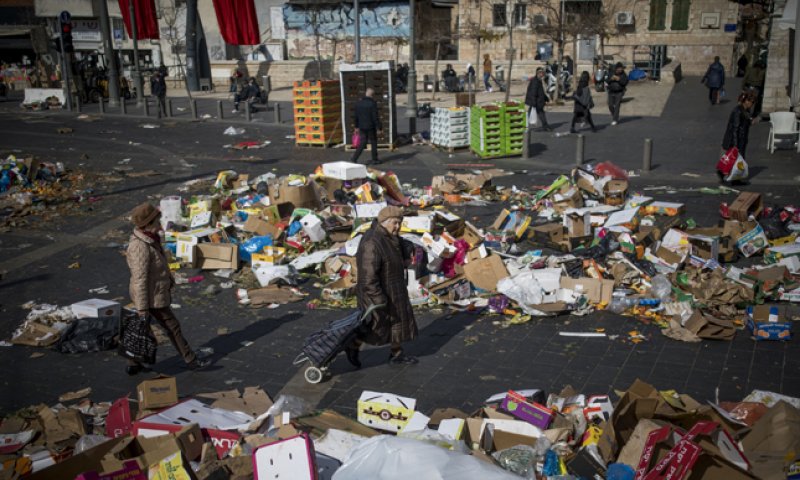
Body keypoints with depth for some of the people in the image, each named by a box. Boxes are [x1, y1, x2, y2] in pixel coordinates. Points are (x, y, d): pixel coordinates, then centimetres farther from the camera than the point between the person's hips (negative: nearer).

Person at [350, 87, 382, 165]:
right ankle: (374, 160, 16)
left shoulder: (358, 103, 3)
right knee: (373, 143, 9)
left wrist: (356, 127, 18)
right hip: (371, 127, -5)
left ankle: (354, 158, 0)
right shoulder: (373, 103, -14)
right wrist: (380, 128, -10)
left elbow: (355, 116, 9)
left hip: (362, 127, 5)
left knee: (362, 142, 11)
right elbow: (375, 117, -16)